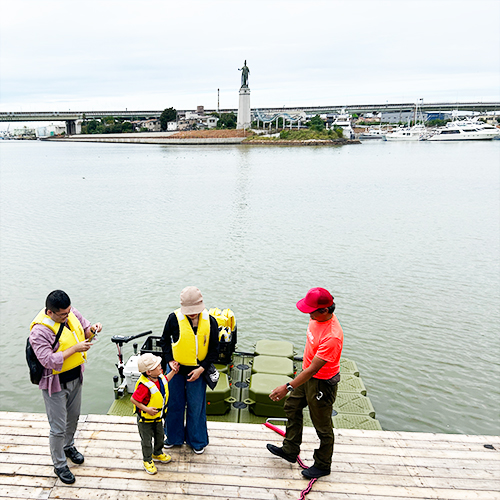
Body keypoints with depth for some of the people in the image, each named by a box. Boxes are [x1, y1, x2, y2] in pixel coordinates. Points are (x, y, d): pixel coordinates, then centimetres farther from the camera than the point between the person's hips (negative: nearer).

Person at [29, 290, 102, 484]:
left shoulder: (71, 313, -8)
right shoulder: (39, 330, -27)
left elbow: (83, 328, 7)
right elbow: (48, 360, -31)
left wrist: (91, 330, -16)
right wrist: (74, 349, -32)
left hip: (75, 377, 7)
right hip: (55, 384, -6)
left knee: (73, 417, 25)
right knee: (58, 428, 5)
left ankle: (68, 446, 51)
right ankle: (59, 465, 26)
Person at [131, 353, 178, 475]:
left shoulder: (160, 376, -12)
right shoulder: (144, 385, -37)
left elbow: (165, 380, 13)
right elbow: (133, 399, -30)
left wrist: (173, 371, 4)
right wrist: (146, 409, -31)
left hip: (158, 416, 7)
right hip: (145, 419, -7)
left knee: (160, 437, 25)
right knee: (147, 441, 13)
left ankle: (158, 454, 50)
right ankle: (147, 461, 35)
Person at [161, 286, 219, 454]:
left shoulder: (210, 321, -12)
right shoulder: (174, 318, -14)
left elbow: (214, 349, -3)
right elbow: (165, 340, 4)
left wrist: (202, 368, -11)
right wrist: (169, 360, -6)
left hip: (198, 370, 0)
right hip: (176, 368, 1)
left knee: (196, 406, 10)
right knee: (174, 403, 15)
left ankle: (197, 440, 32)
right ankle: (173, 436, 38)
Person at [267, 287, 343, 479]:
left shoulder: (332, 337, -36)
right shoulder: (318, 317, -9)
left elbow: (313, 369, -33)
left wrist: (288, 387, -31)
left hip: (322, 382, -9)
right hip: (307, 373, 9)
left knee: (322, 426, 10)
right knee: (292, 408, 22)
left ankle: (323, 465, 32)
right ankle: (290, 450, 41)